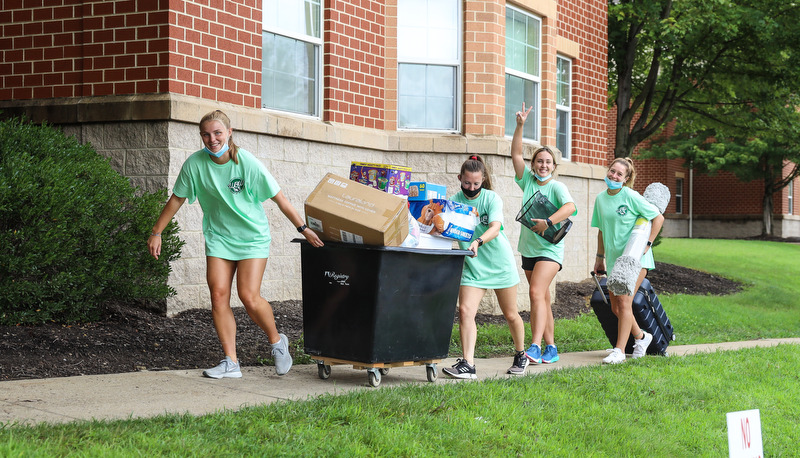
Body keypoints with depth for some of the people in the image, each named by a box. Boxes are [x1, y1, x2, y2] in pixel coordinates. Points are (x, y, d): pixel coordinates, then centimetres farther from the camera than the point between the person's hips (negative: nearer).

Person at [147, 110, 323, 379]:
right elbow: (176, 199, 4)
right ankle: (230, 363, -1)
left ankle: (277, 342, 15)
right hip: (218, 236, 3)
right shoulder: (195, 164, -9)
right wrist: (156, 233, 6)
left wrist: (303, 228, -10)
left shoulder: (247, 163, -17)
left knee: (249, 297, -13)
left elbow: (279, 198, -11)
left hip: (252, 236, -3)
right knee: (219, 296, -8)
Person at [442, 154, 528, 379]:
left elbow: (495, 227, -27)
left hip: (500, 263, -1)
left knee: (510, 314, 10)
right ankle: (467, 365, -19)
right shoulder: (454, 201, -5)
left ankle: (520, 356, 34)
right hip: (472, 266, 2)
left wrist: (478, 241, -46)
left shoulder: (492, 198, -12)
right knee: (465, 311, -17)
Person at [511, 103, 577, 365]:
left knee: (536, 293, -21)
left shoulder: (557, 186, -5)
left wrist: (548, 222, -32)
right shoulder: (528, 181, 9)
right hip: (528, 247, 6)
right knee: (542, 299, 9)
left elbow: (570, 207, -23)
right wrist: (519, 127, -4)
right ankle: (551, 348, 15)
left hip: (550, 248, -6)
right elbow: (515, 154, 4)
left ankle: (536, 347, -29)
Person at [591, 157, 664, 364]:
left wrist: (647, 244, -13)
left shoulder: (630, 196, -10)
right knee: (615, 307, 9)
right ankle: (641, 336, 32)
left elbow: (658, 218, -7)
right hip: (613, 259, 7)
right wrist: (599, 257, 17)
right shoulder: (601, 198, 8)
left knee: (624, 302, -13)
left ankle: (619, 350, -9)